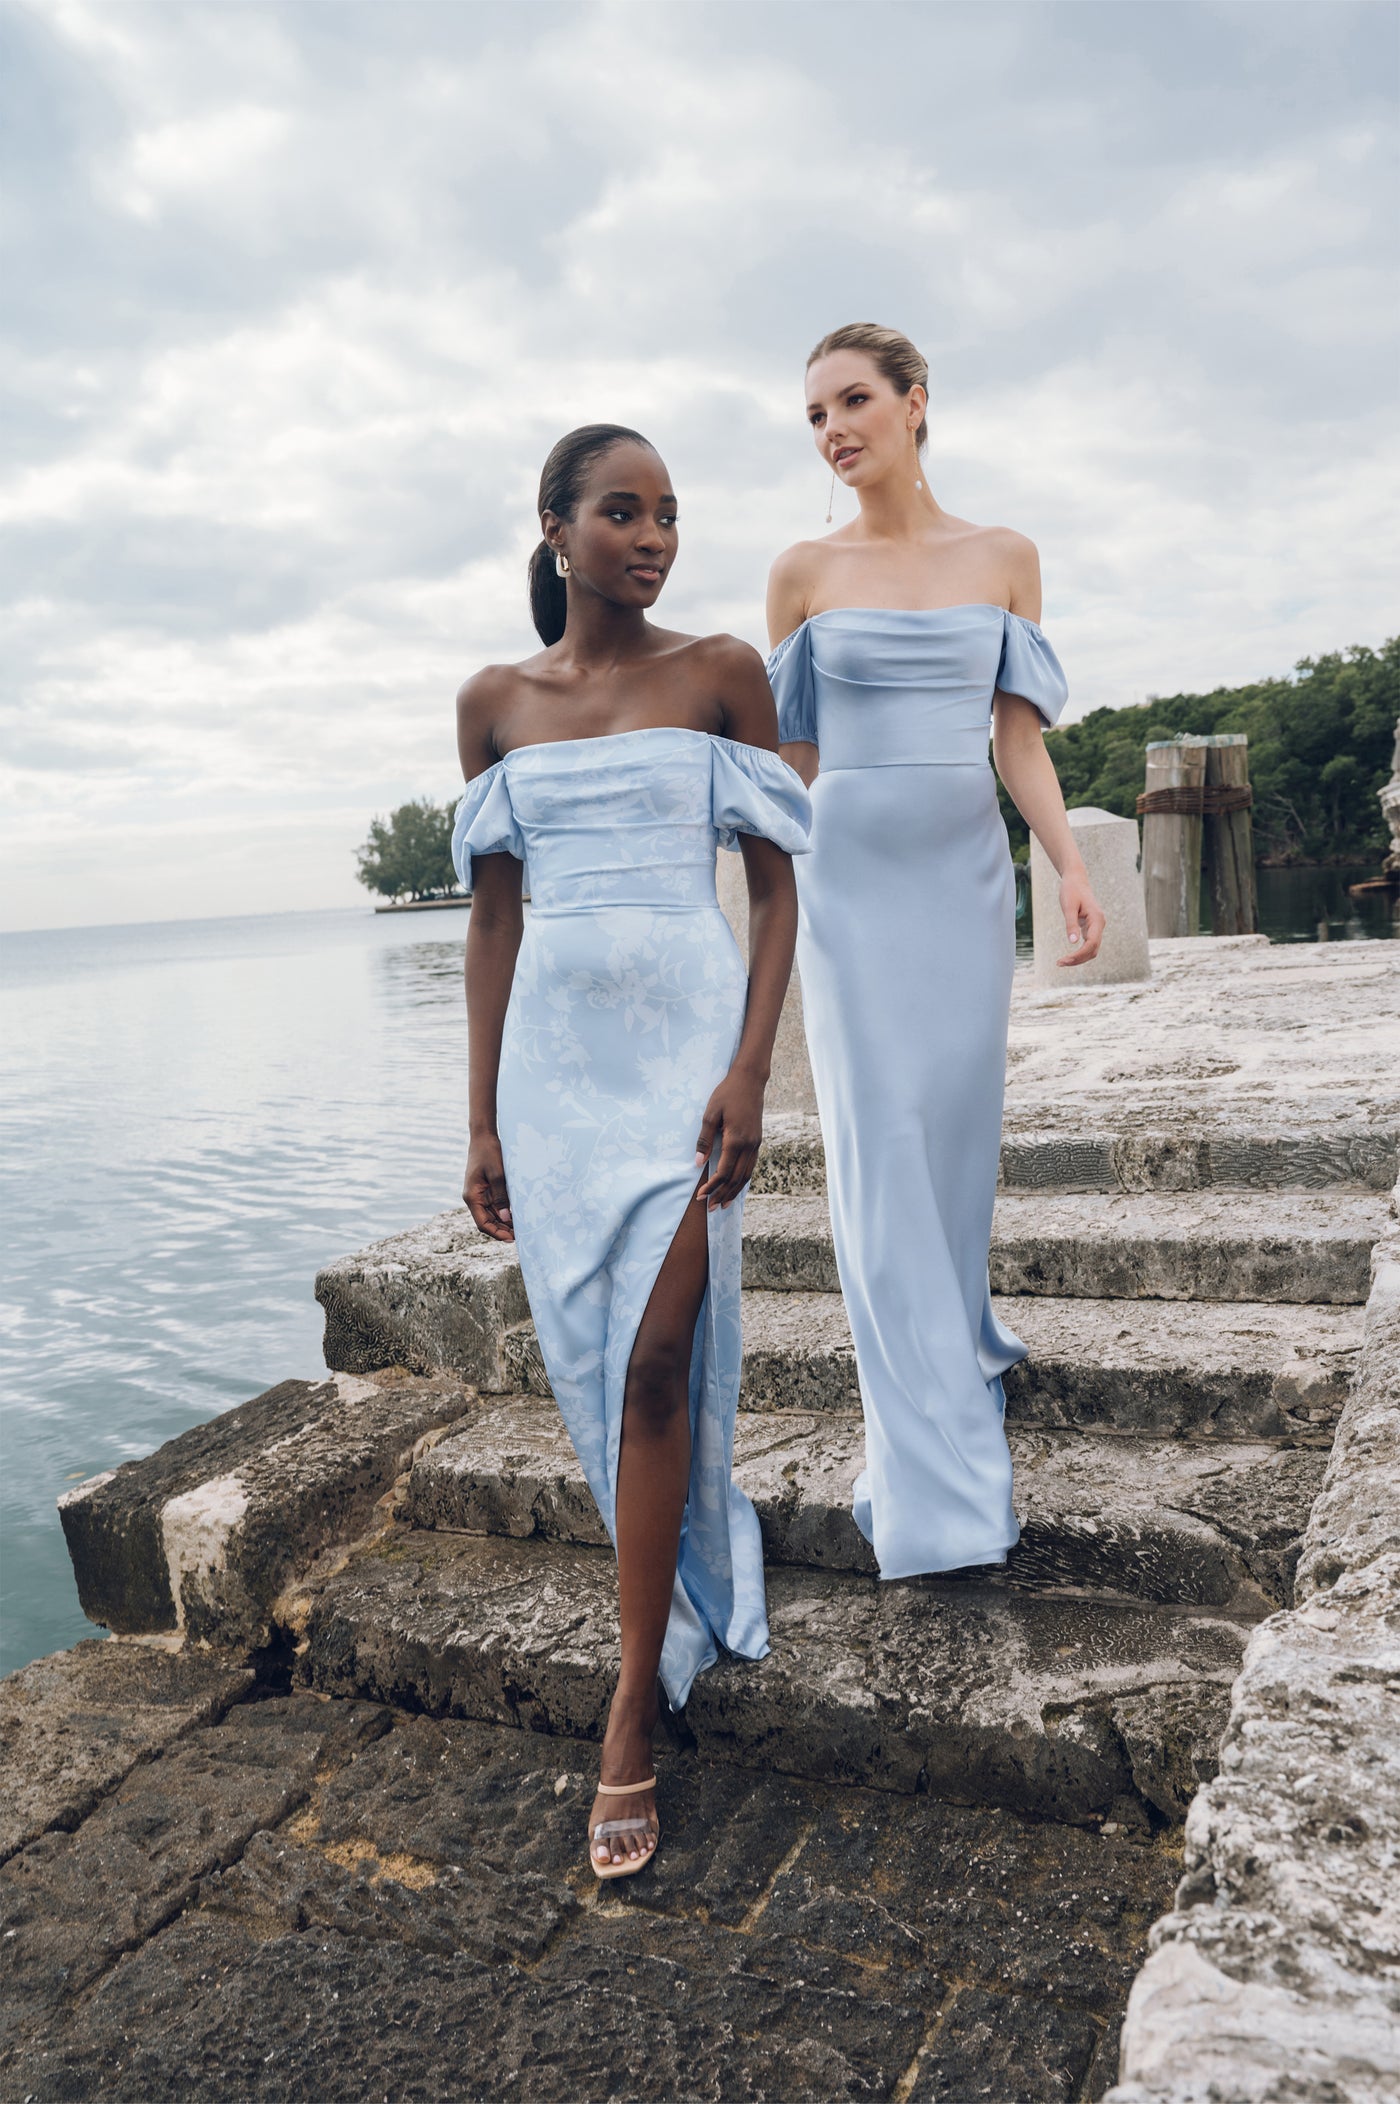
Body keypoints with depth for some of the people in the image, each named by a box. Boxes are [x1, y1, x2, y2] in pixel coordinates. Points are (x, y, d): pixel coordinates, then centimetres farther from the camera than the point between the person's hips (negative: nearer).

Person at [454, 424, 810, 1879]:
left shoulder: (721, 675, 3)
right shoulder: (495, 704, 10)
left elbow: (775, 886, 1)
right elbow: (493, 914, 10)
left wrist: (749, 1073, -11)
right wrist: (483, 1121, 7)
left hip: (686, 1036, -3)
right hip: (554, 1050, 3)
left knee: (656, 1360, -8)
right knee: (595, 1360, 8)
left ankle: (631, 1718, 6)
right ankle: (693, 1597, 34)